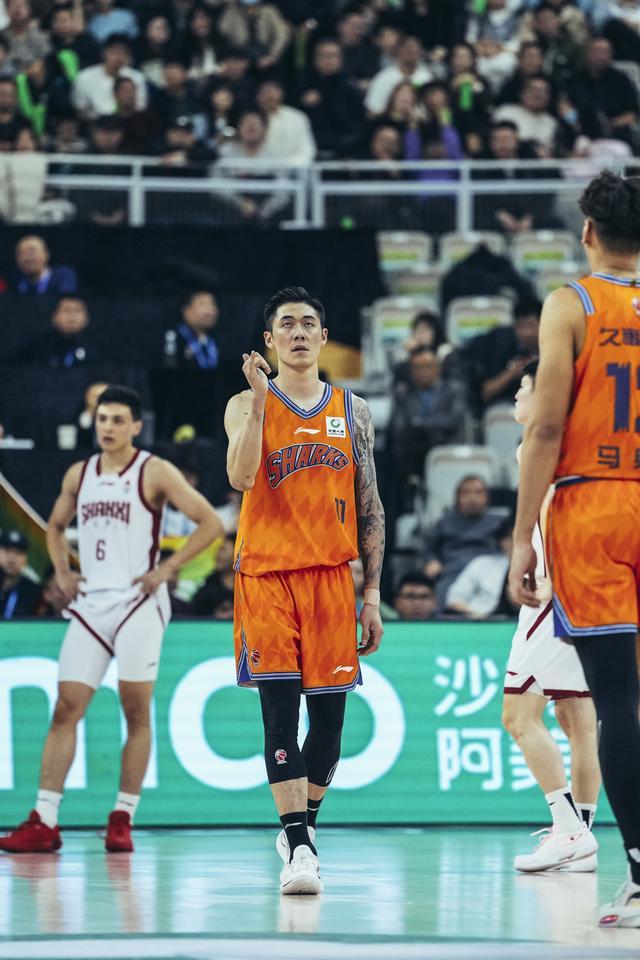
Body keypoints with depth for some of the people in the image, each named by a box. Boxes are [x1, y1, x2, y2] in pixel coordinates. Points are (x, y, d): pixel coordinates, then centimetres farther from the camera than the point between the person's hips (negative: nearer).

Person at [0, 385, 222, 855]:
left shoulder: (154, 473, -4)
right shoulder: (78, 475, 12)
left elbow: (211, 522, -7)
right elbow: (56, 526, 29)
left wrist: (167, 569, -12)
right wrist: (62, 570, 11)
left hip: (138, 604, -5)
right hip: (90, 604, 5)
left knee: (136, 714, -2)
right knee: (65, 710, -2)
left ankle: (123, 819, 5)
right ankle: (44, 823, -4)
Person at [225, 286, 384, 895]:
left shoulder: (352, 411, 11)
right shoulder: (247, 405, 3)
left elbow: (369, 508, 13)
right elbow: (240, 477, -15)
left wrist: (372, 593, 8)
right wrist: (260, 402, -21)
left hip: (332, 574, 3)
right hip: (266, 571, -3)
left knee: (329, 712, 4)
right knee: (279, 707, -13)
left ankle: (301, 826, 24)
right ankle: (298, 848, -17)